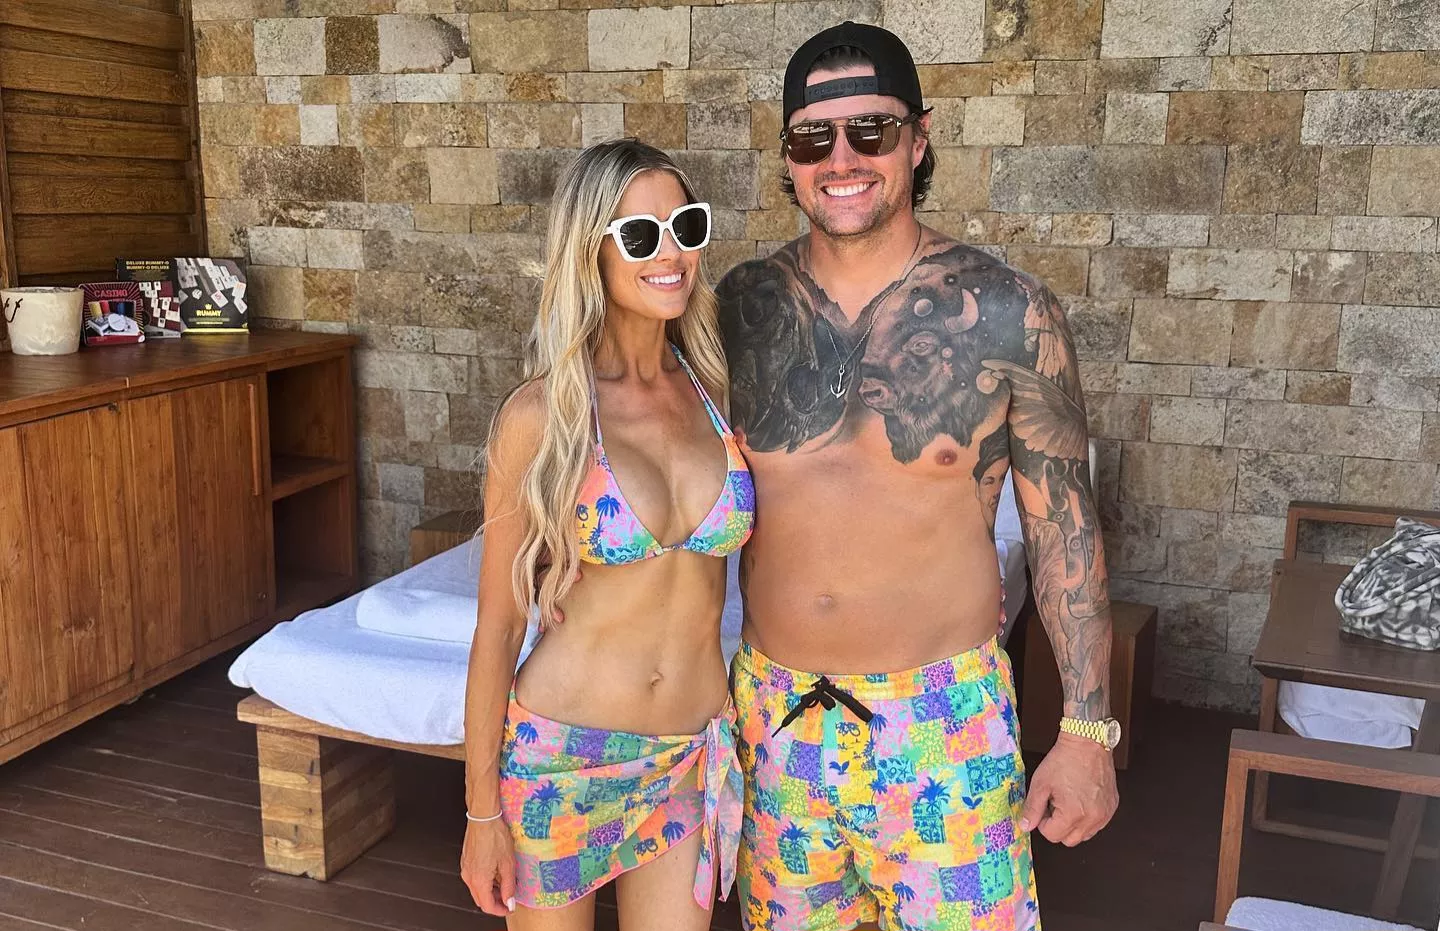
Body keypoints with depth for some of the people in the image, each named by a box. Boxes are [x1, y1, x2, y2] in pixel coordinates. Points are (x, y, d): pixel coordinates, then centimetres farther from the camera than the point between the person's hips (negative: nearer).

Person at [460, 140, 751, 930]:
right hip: (562, 752, -3)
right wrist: (481, 809, -4)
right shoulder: (541, 413, -13)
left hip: (694, 756, 3)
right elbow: (497, 625, -7)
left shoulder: (717, 391, -2)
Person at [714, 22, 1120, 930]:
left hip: (942, 713, -3)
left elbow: (1065, 526, -4)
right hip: (775, 708, 3)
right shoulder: (740, 305, -2)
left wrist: (1088, 730, -6)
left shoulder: (1008, 313, -10)